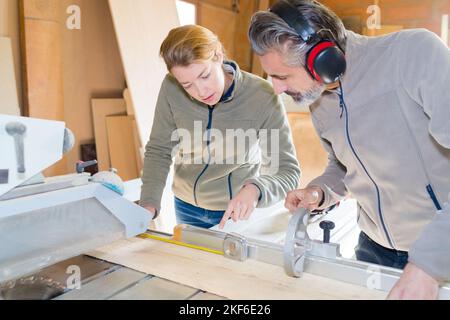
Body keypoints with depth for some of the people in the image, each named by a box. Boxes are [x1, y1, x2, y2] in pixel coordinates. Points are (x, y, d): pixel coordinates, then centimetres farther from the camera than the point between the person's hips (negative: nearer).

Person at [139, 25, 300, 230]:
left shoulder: (263, 97, -26)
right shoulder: (171, 88, -20)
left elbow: (288, 170, -24)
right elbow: (159, 150, -9)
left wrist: (255, 189, -44)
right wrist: (149, 203, -21)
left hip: (238, 209, -2)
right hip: (187, 206, 3)